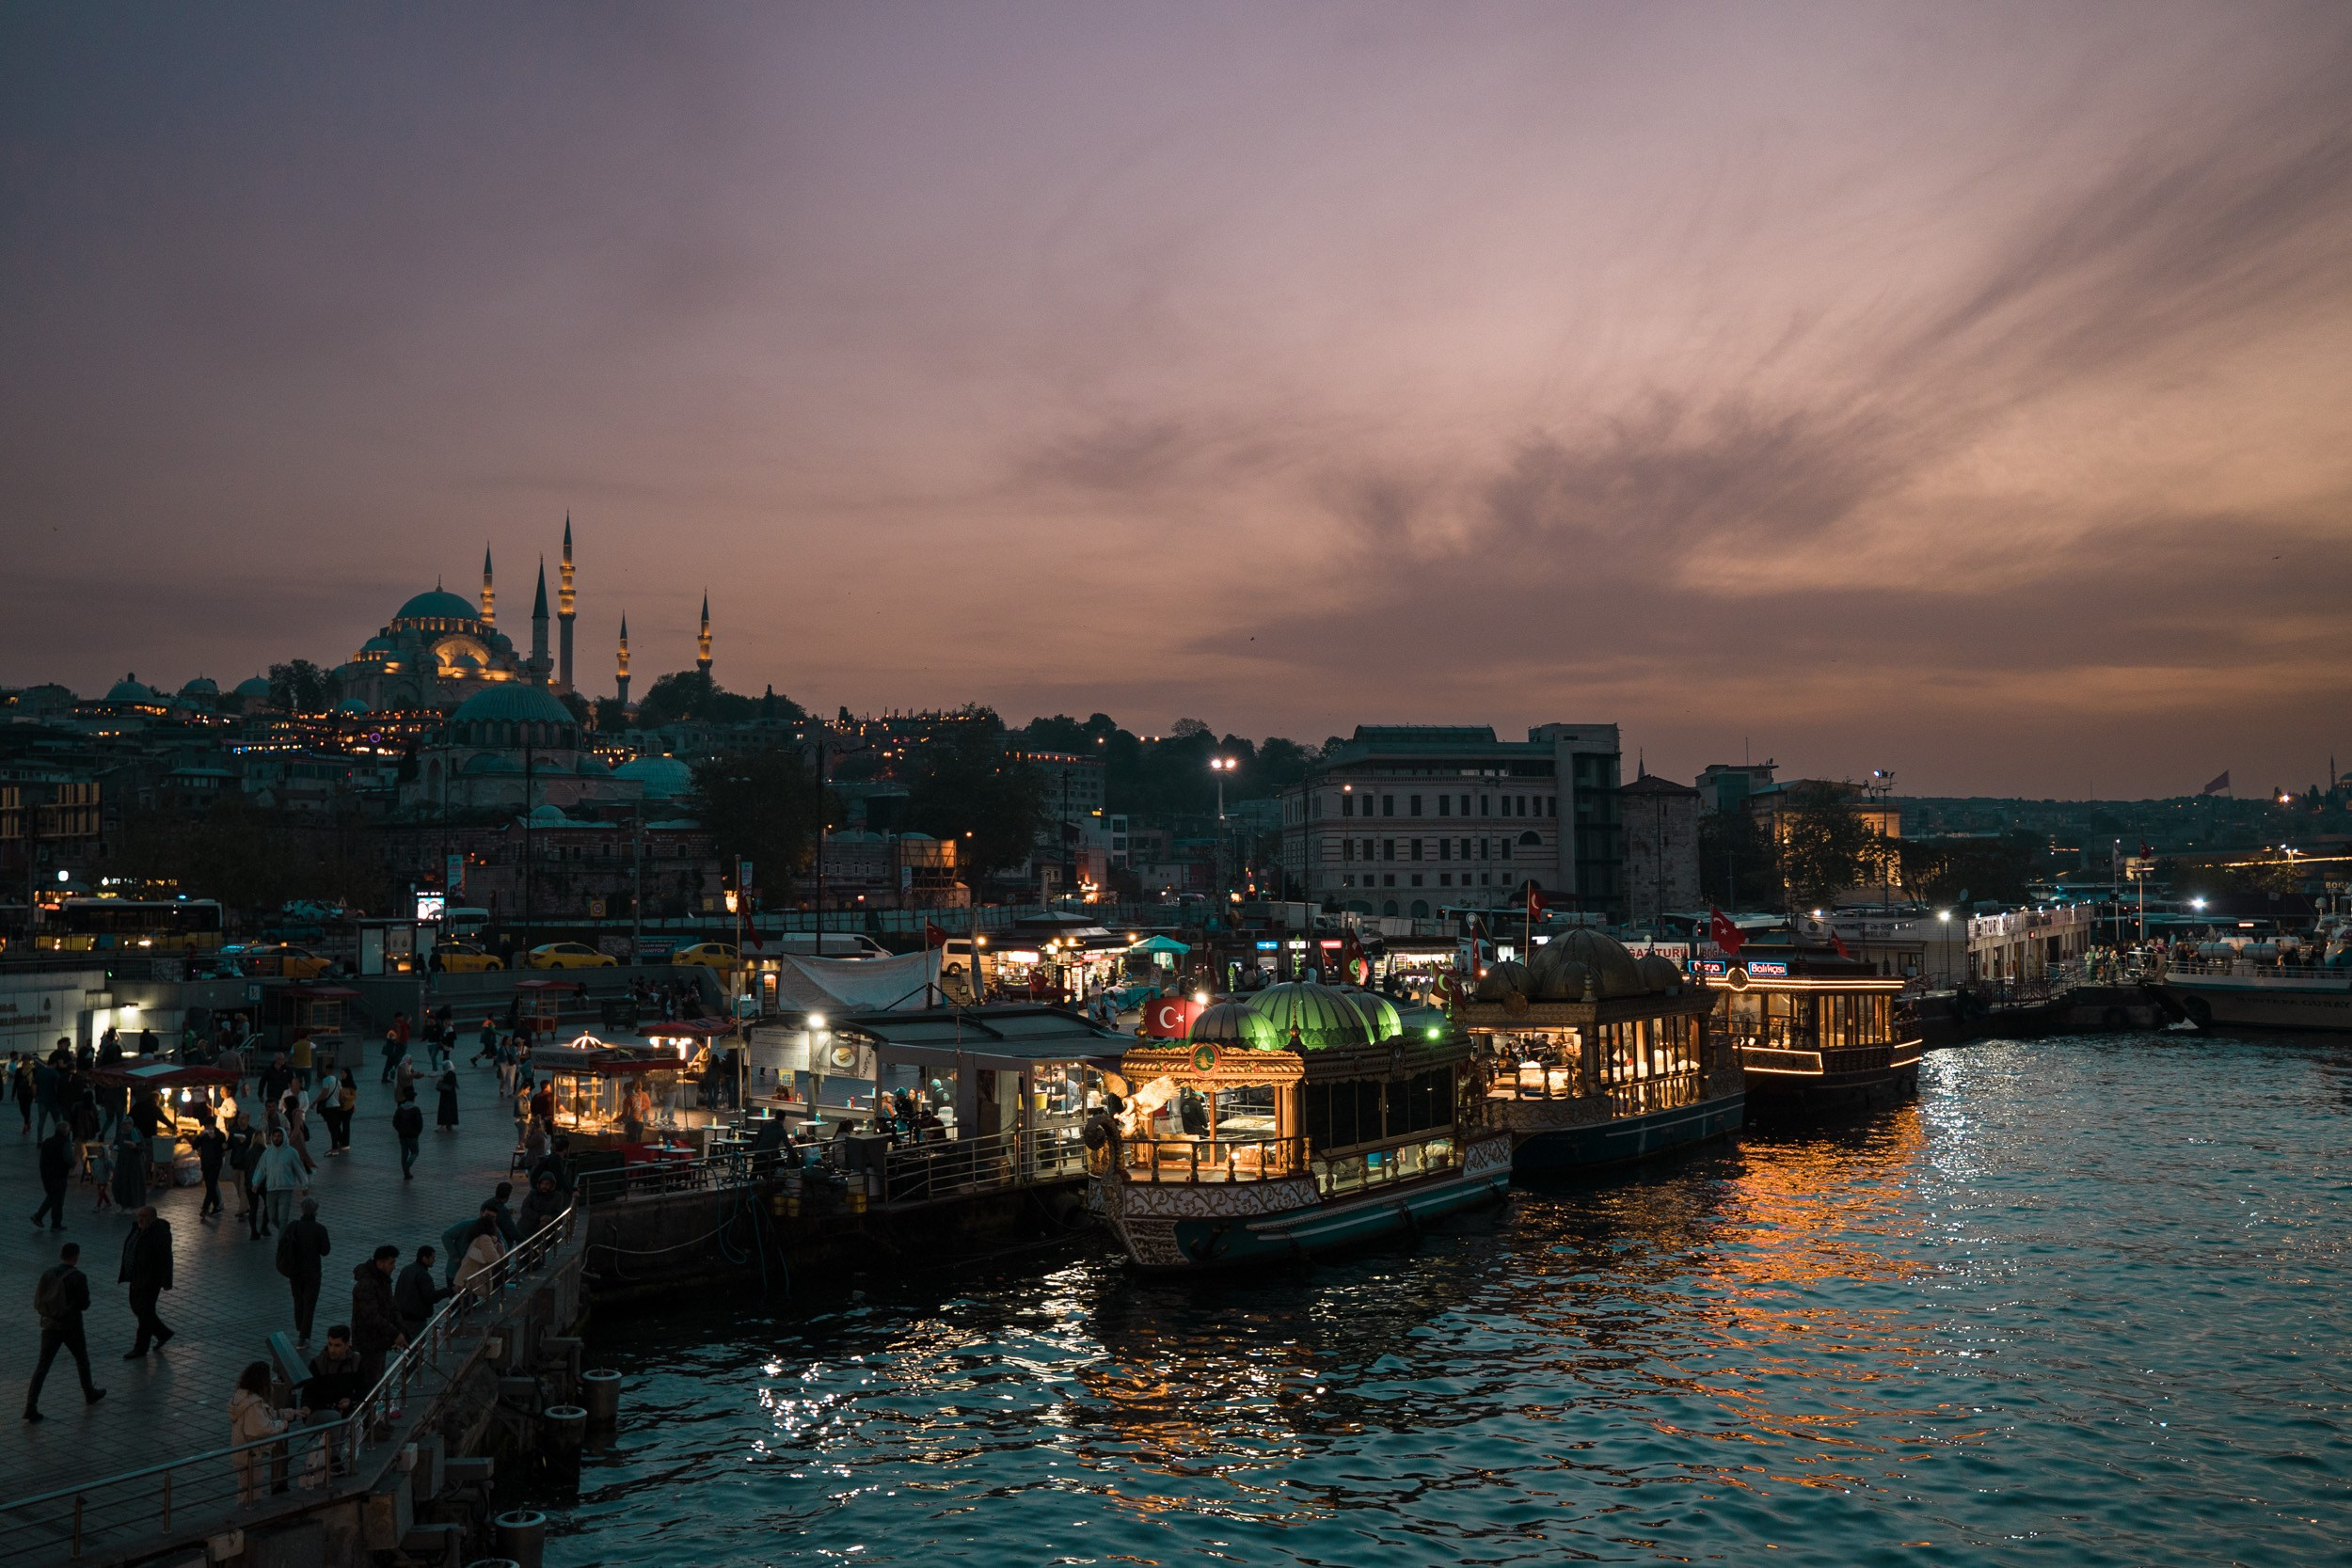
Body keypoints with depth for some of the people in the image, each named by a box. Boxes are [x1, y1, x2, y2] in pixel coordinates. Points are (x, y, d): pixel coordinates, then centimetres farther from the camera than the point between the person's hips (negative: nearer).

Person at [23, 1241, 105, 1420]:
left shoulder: (48, 1274, 1)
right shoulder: (78, 1277, -13)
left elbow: (37, 1303, 4)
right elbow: (84, 1304, -9)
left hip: (49, 1326, 4)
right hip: (71, 1327, -4)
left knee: (42, 1366, 3)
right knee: (82, 1360, 18)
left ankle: (30, 1407, -7)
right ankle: (90, 1394, 35)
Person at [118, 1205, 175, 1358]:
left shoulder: (160, 1234, -20)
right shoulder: (137, 1228, 6)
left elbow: (166, 1258, -21)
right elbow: (130, 1250, 17)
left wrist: (165, 1282, -21)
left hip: (151, 1279, -9)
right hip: (137, 1277, 9)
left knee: (145, 1312, -1)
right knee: (136, 1307, 16)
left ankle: (140, 1348, 11)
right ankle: (164, 1333, 30)